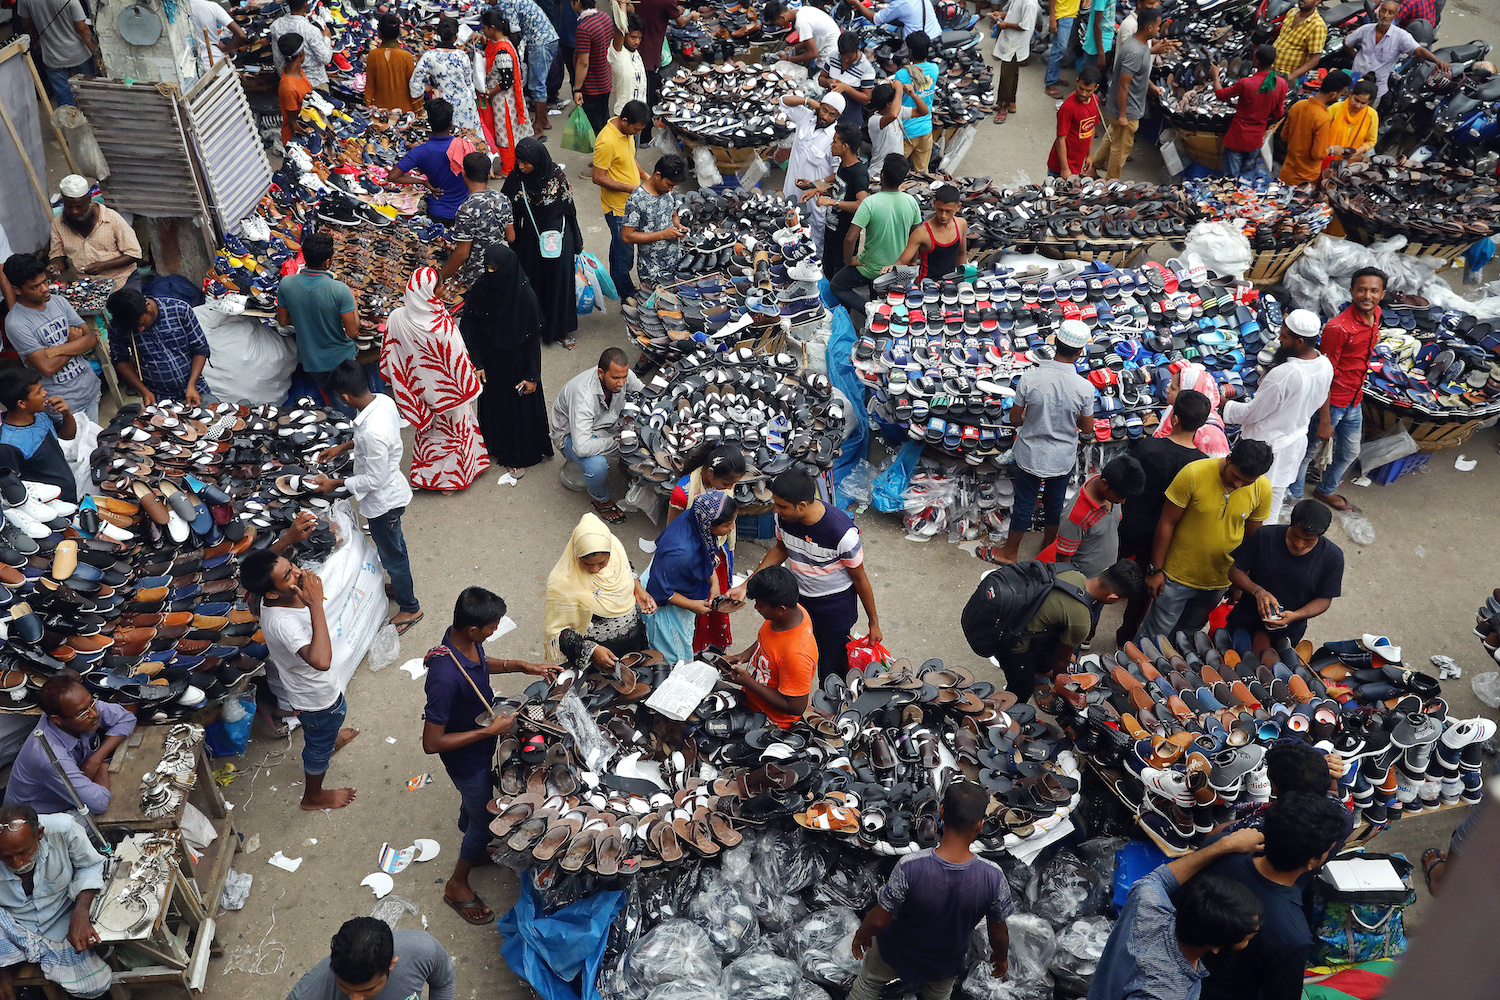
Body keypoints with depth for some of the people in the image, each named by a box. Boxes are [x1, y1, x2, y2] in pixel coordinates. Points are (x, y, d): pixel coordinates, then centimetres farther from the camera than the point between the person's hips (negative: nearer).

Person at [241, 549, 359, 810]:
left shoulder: (273, 600, -19)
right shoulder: (283, 622, -47)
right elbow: (321, 661, -62)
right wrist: (316, 604, -59)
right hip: (318, 700, -8)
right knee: (319, 747, 22)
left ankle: (331, 739, 72)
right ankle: (313, 796, 50)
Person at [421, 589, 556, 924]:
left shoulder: (467, 641, -18)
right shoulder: (445, 677, -43)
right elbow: (432, 743, -34)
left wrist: (521, 666, -4)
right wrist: (490, 731, -30)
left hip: (480, 744, 7)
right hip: (467, 759, -7)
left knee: (473, 804, 33)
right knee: (486, 820, 15)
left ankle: (474, 849, 61)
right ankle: (457, 884, 40)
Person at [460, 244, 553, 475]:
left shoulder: (525, 296, -23)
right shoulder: (478, 291, -13)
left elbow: (534, 338, -16)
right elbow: (468, 329, -4)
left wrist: (532, 375, -13)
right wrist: (476, 364, -7)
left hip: (517, 363, -3)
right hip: (490, 362, 3)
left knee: (520, 406, 12)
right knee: (494, 404, 20)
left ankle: (520, 456, 33)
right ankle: (499, 447, 43)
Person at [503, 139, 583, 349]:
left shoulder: (557, 174, -13)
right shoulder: (516, 178, -10)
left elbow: (569, 207, -3)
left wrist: (577, 241, 3)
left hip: (558, 236, -1)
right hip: (530, 238, 1)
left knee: (560, 281, 8)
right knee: (533, 282, 11)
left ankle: (561, 331, 23)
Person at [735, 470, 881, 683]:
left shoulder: (842, 532, -33)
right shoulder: (784, 517, -17)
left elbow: (860, 578, -17)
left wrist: (873, 622, -5)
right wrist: (746, 586, 1)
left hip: (835, 605, -5)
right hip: (798, 598, 5)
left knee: (831, 672, 7)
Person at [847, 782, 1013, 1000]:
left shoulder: (910, 867, -38)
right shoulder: (992, 877, -33)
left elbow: (879, 919, -25)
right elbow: (998, 932, -15)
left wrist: (861, 935, -2)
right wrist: (1001, 958, 7)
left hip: (897, 953, -1)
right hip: (947, 963, 2)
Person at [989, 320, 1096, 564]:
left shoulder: (1030, 378, -23)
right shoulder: (1085, 387, -22)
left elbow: (1015, 418, -10)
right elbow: (1087, 426, -7)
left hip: (1030, 456, 0)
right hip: (1063, 459, 0)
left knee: (1023, 504, 18)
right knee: (1054, 504, 23)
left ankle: (1010, 552, 35)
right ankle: (1048, 549, 44)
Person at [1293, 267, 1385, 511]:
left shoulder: (1375, 314, -2)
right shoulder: (1338, 327, -27)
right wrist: (1324, 421, -23)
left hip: (1355, 401, 8)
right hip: (1331, 402, -8)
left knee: (1349, 453, 24)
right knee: (1308, 451, 9)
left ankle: (1326, 490, 47)